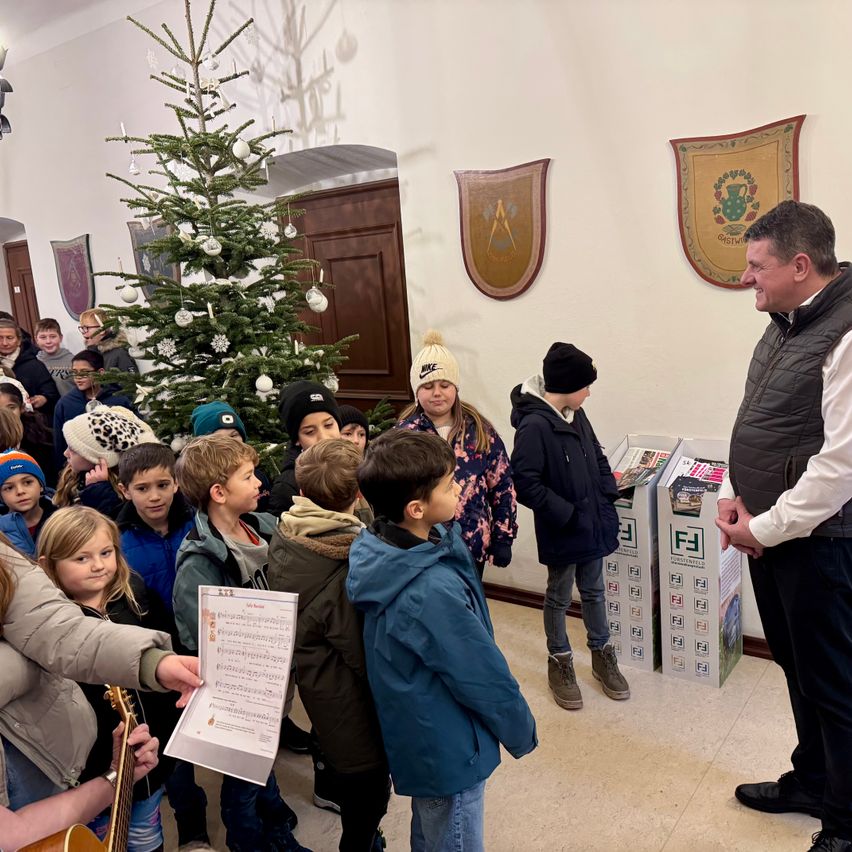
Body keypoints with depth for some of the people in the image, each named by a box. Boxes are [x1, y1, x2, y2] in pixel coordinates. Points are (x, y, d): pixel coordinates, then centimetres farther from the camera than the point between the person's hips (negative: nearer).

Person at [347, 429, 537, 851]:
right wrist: (522, 733, -7)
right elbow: (485, 679, -22)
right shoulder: (434, 591, -37)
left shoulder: (380, 551, -12)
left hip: (412, 733, 8)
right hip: (448, 751, -8)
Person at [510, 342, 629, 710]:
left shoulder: (576, 415, 1)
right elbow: (525, 482, -24)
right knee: (559, 597, 13)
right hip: (562, 531, -7)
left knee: (594, 592, 21)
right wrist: (566, 513, -21)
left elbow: (597, 457, 14)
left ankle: (601, 654, 39)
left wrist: (608, 496, 3)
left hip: (592, 523, 7)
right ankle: (559, 661, 32)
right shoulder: (534, 425, -23)